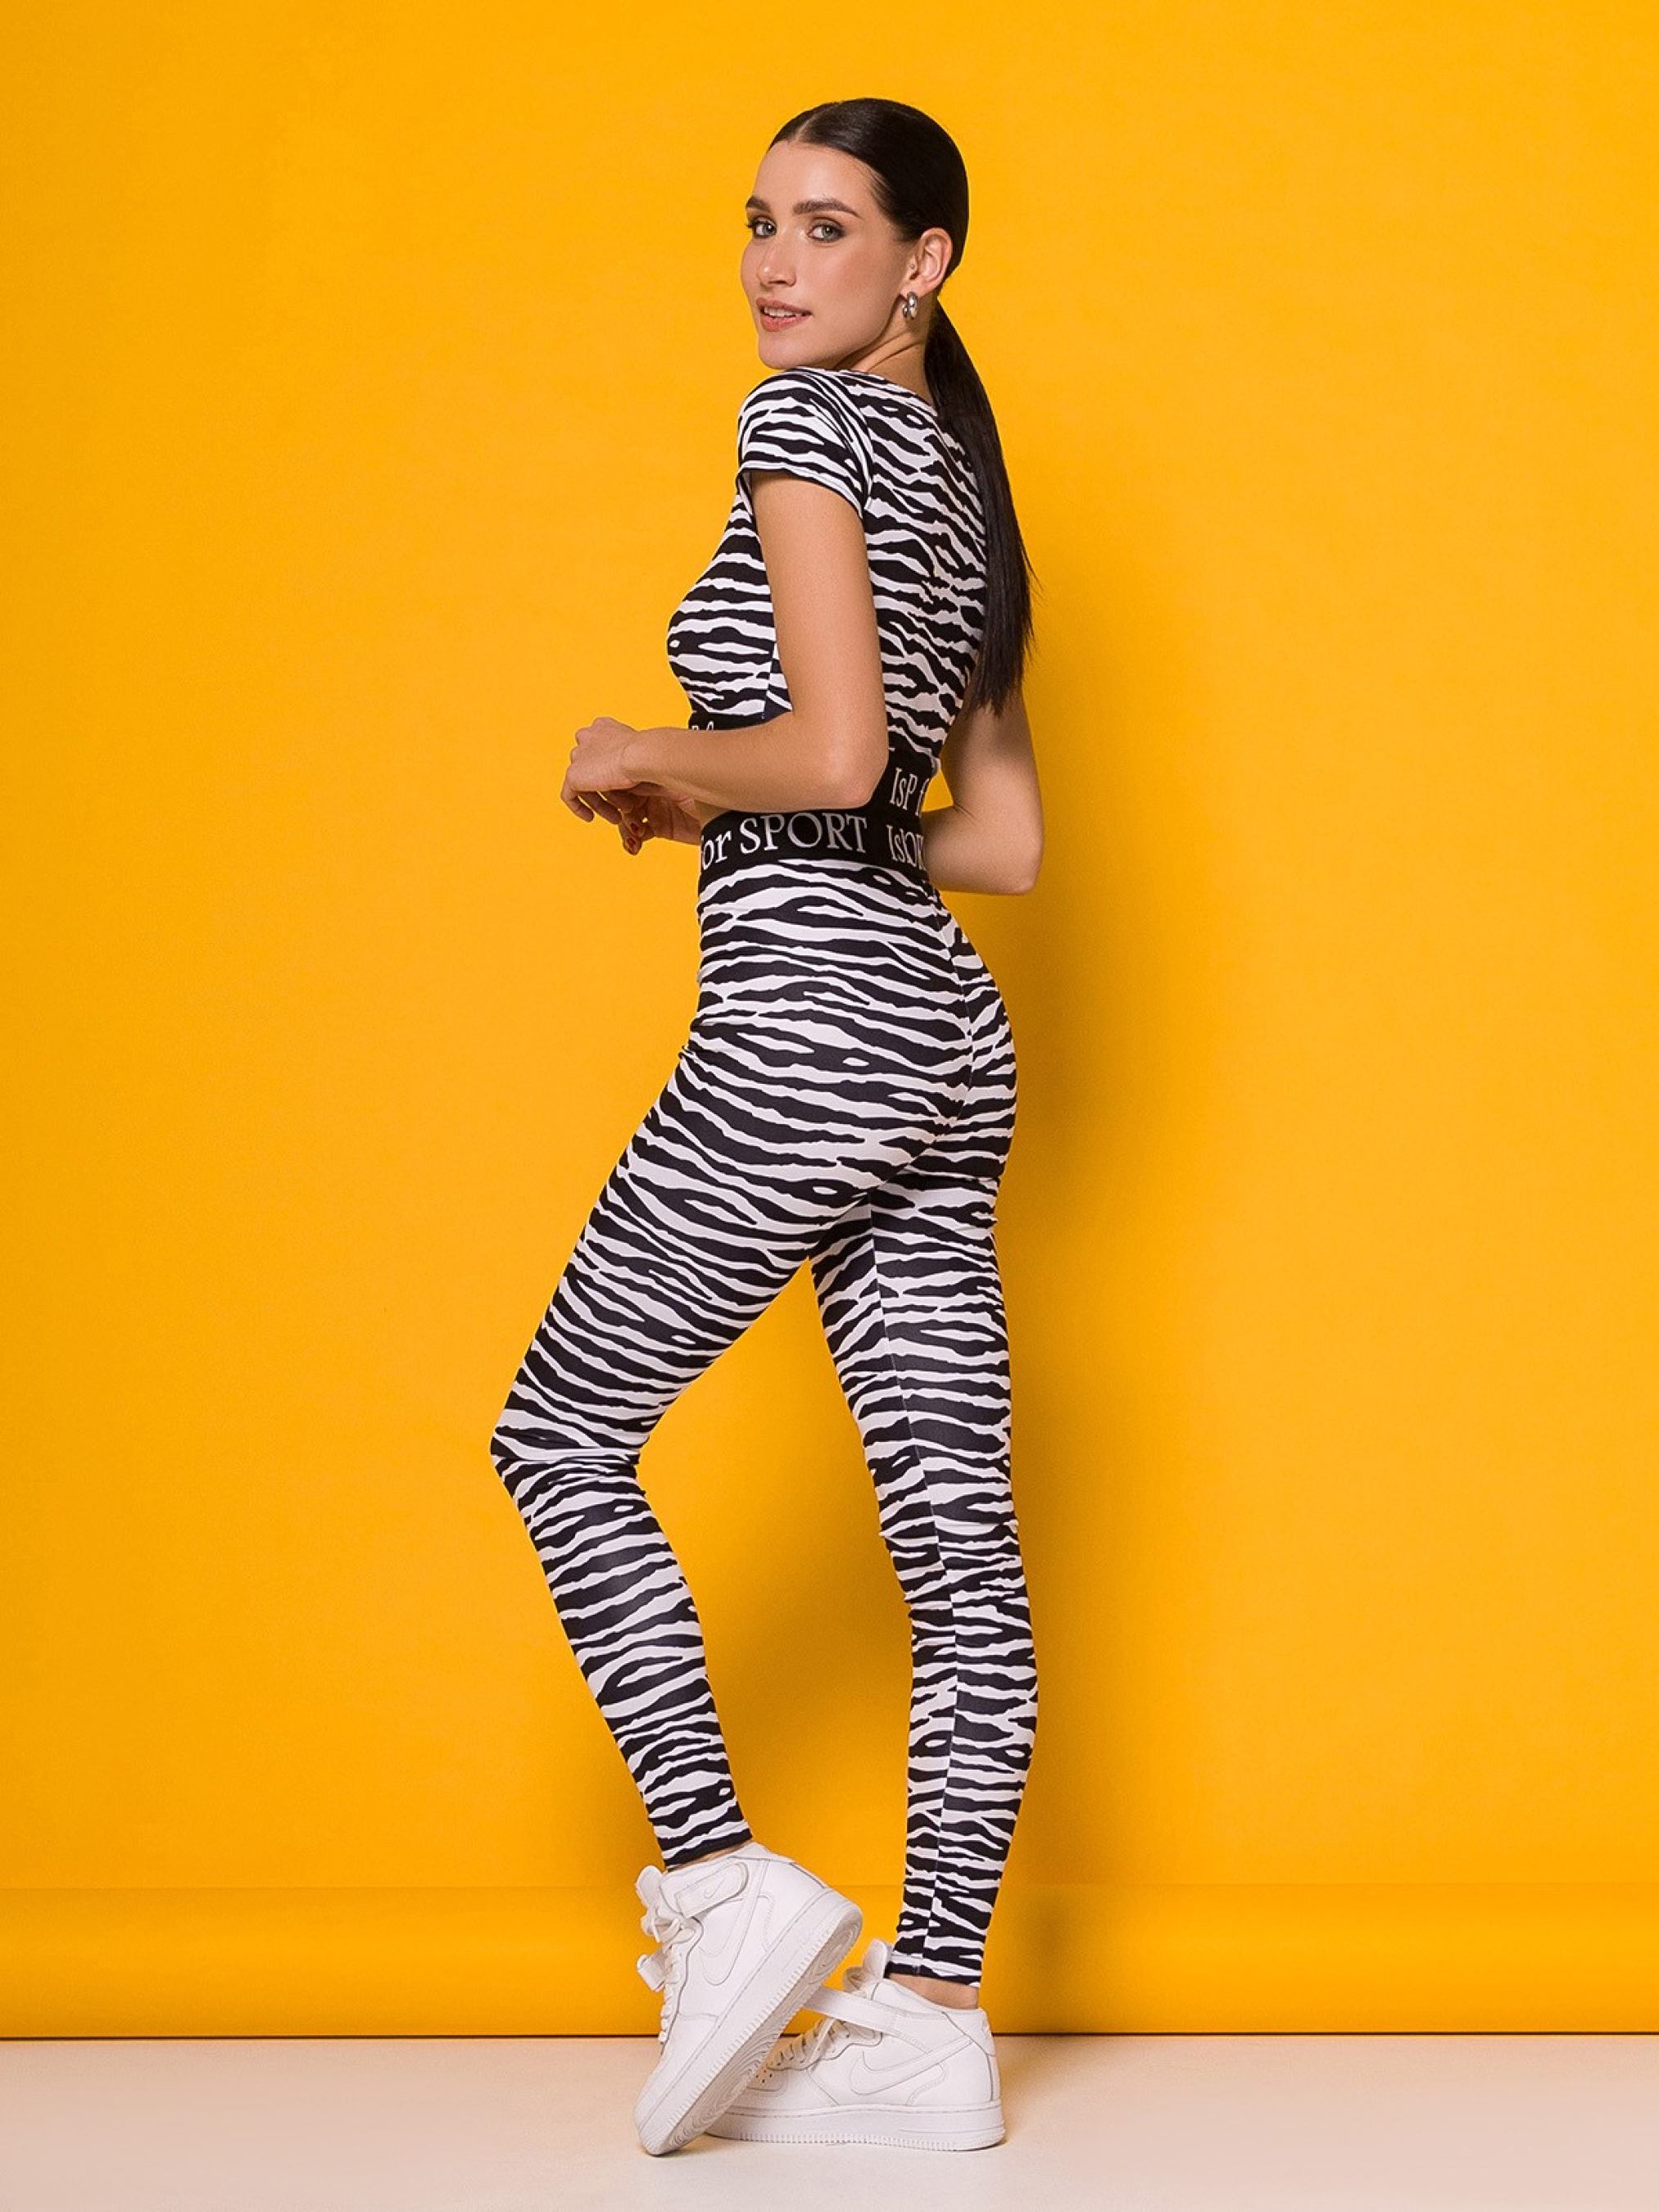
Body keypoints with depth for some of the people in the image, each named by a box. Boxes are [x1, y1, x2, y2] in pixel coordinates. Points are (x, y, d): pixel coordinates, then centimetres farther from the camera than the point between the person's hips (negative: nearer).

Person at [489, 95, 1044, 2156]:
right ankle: (932, 2019, 7)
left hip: (804, 1025, -9)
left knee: (563, 1430, 5)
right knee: (956, 1528, 4)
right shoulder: (958, 478, 20)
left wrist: (642, 759, -2)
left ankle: (724, 1883, -1)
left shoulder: (814, 422, -6)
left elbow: (830, 752, -19)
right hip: (940, 1035, 9)